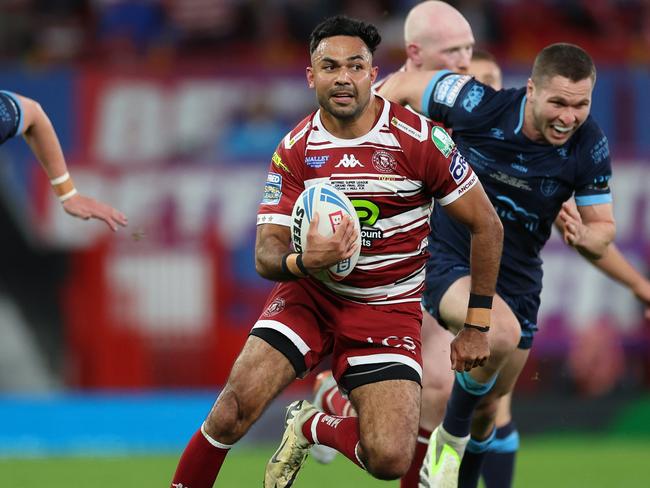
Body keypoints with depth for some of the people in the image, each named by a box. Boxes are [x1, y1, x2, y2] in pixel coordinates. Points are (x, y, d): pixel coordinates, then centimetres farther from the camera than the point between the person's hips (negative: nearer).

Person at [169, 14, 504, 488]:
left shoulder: (418, 139, -14)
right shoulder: (295, 150, -6)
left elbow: (486, 225, -5)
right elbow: (267, 253, -8)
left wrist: (477, 326, -4)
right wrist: (302, 261, -33)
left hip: (388, 309, -1)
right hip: (311, 294, 1)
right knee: (236, 406, -23)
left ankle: (311, 428, 15)